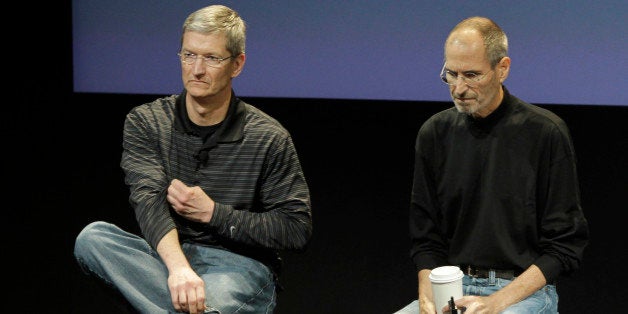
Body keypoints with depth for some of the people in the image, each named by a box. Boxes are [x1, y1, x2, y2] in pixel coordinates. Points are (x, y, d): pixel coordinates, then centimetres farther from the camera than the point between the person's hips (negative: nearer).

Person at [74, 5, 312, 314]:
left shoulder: (269, 139, -1)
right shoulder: (145, 123, 3)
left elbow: (297, 230, 0)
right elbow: (149, 199, -13)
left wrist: (213, 213, -10)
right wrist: (178, 267, -34)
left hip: (239, 265, -5)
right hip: (164, 254, 5)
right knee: (92, 237, -29)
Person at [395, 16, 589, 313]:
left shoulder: (545, 132, -6)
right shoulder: (435, 133, 7)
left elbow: (564, 246, -5)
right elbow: (425, 236, 12)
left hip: (525, 289, -4)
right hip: (454, 286, 4)